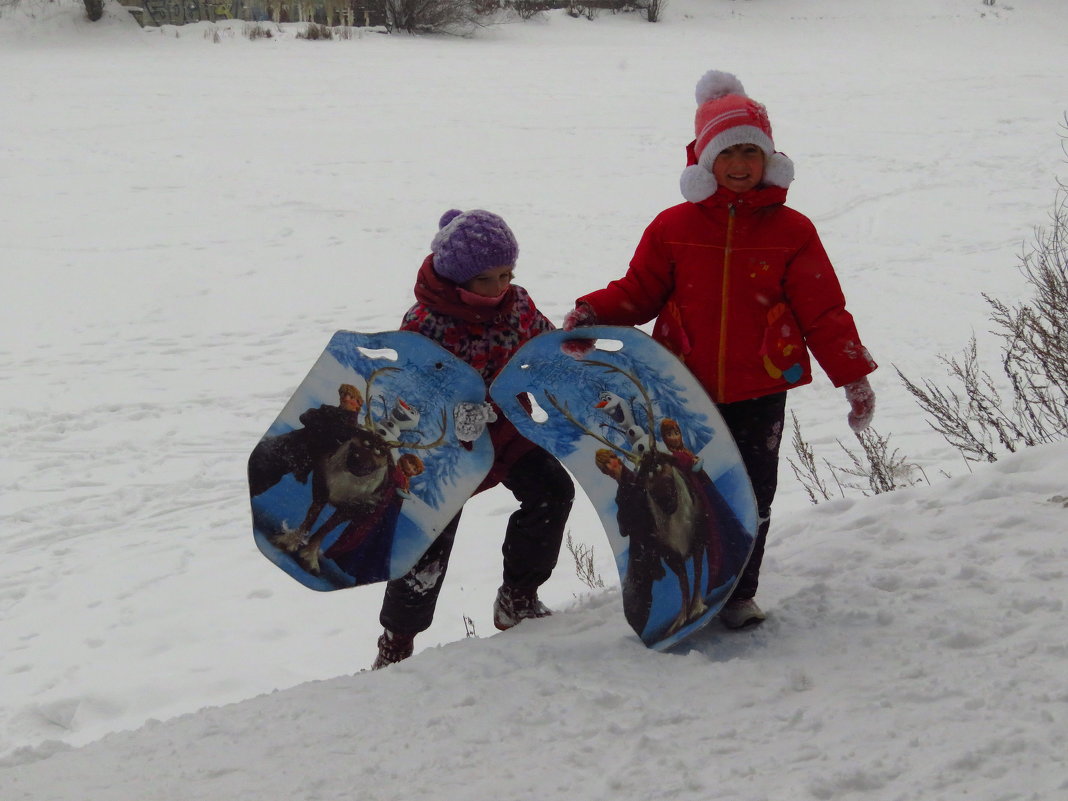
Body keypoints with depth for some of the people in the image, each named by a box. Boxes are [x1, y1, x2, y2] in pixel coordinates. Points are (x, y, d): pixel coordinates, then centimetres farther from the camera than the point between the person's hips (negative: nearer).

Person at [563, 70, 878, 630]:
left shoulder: (791, 231, 1)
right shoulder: (674, 227, 2)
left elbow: (822, 310, 2)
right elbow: (639, 292, 6)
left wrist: (853, 374, -4)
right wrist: (593, 314, -12)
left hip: (760, 391, 0)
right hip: (685, 392, 0)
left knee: (750, 495, 6)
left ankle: (738, 594, 22)